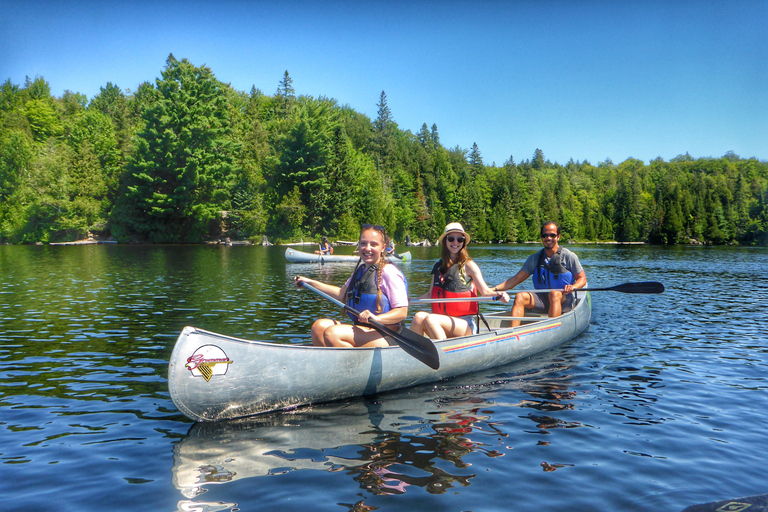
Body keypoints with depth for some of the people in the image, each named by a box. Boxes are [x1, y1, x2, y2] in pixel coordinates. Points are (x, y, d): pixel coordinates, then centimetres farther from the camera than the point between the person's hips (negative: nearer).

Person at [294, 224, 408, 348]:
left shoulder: (389, 272, -12)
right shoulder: (361, 270, 14)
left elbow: (402, 312, -18)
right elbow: (342, 295, 24)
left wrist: (377, 318, -35)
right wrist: (310, 283, 24)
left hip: (384, 337, -8)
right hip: (361, 329, 9)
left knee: (332, 333, -25)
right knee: (318, 326, -6)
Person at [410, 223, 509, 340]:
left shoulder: (468, 265, 1)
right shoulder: (438, 266, 15)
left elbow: (485, 291, -4)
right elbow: (430, 295, 20)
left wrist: (499, 295, -24)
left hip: (466, 326, -5)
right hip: (442, 319, 5)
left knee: (430, 319, -30)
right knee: (419, 317, -24)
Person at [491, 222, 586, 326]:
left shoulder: (569, 256, 1)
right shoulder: (535, 258, 10)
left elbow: (582, 278, 3)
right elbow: (516, 279, 8)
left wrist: (573, 287, -21)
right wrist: (494, 289, -6)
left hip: (564, 300, -3)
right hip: (542, 300, 3)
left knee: (554, 294, -35)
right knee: (520, 297, -22)